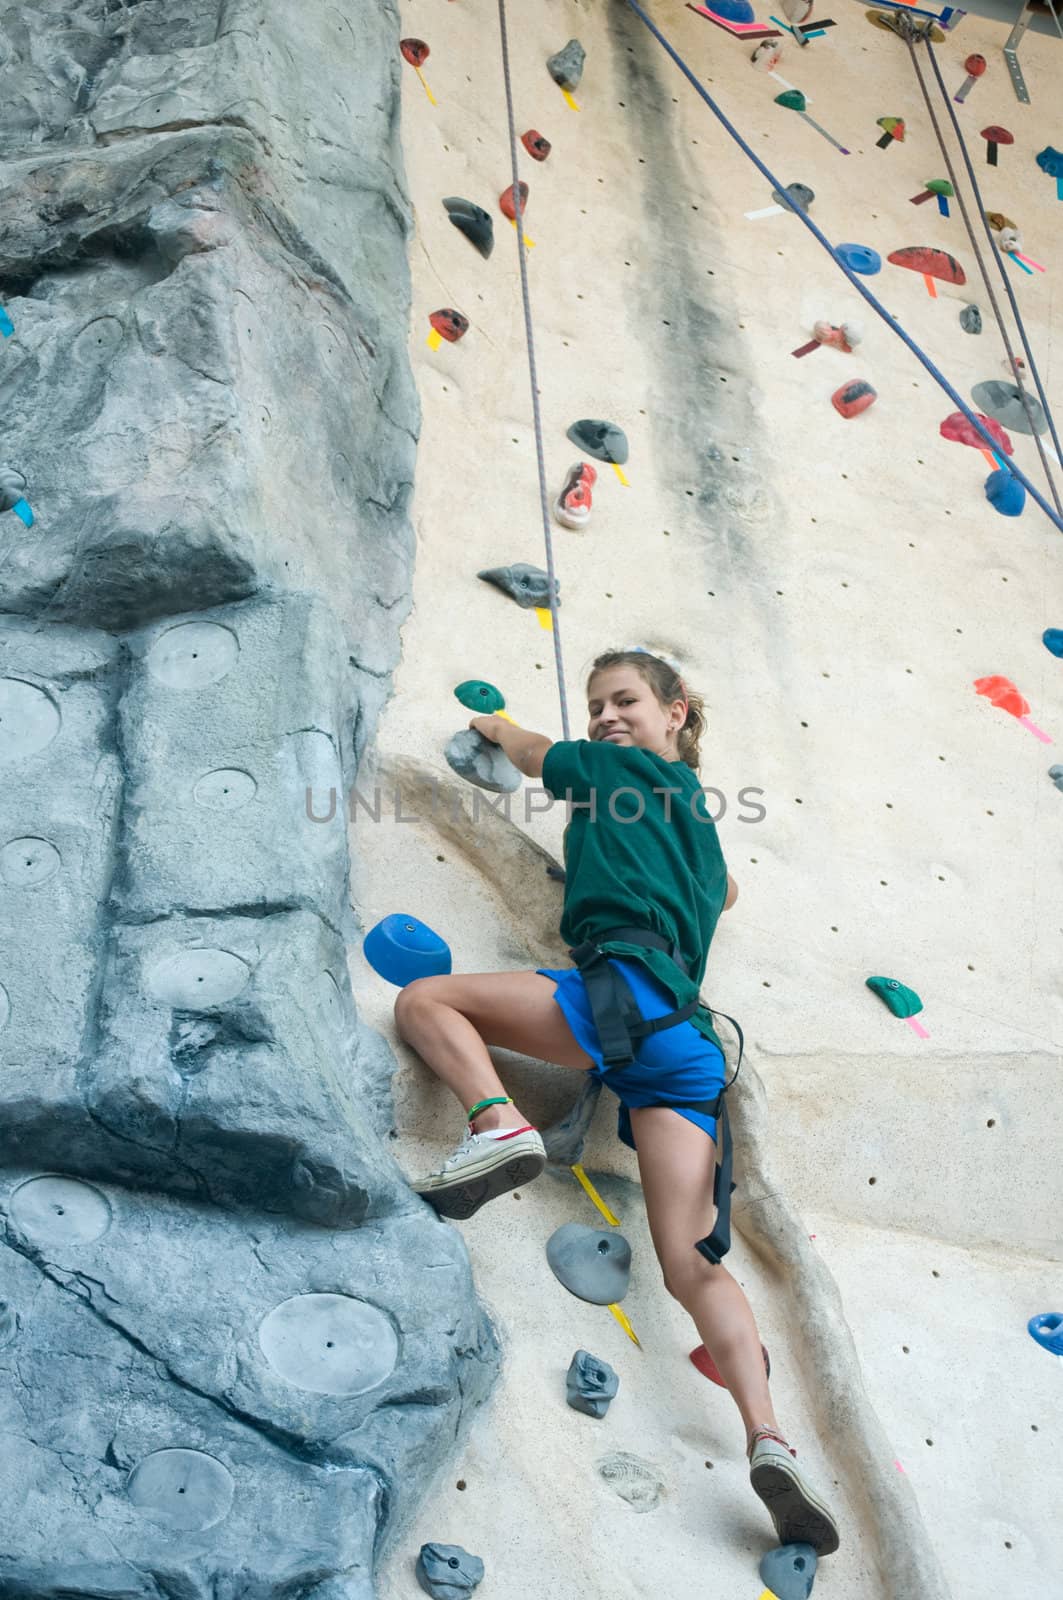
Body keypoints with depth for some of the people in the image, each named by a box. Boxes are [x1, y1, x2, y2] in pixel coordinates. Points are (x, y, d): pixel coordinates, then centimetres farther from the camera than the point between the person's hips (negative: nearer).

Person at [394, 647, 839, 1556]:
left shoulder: (614, 766, 12)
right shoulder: (697, 811, 31)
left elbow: (532, 752, 32)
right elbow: (723, 892, 54)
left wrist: (498, 726, 53)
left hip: (627, 992, -7)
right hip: (691, 1041, 7)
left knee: (424, 998, 0)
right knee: (691, 1263, -3)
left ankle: (499, 1124, -25)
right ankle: (768, 1439, -20)